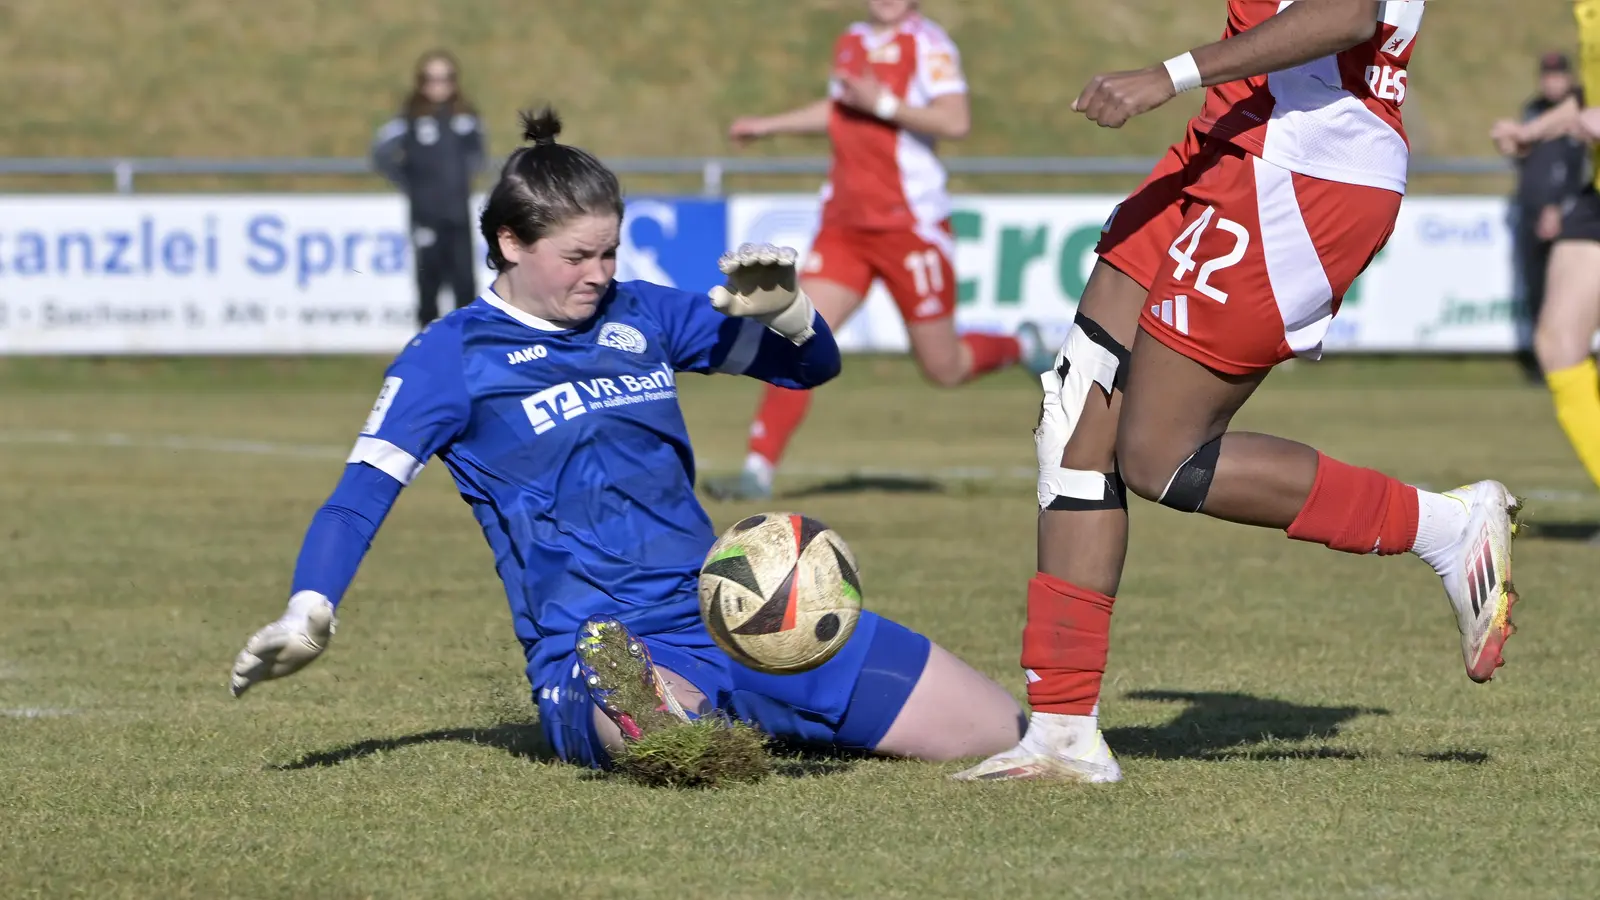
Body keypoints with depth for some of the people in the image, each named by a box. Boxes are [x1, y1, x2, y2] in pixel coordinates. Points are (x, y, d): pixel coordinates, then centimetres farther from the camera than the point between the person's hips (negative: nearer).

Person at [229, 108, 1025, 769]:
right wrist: (308, 614, -23)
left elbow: (813, 364, 22)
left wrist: (780, 306, -2)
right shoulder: (453, 357, 3)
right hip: (603, 650, -8)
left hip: (733, 619, 8)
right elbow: (361, 494, -6)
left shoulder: (639, 314, 16)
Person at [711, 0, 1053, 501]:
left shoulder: (927, 43, -10)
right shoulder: (851, 42, 12)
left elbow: (956, 122, -23)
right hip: (844, 227, 6)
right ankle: (758, 471, -10)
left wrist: (883, 103, -25)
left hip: (910, 225, -6)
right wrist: (770, 125, 34)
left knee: (944, 371, 3)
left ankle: (1019, 347, 33)